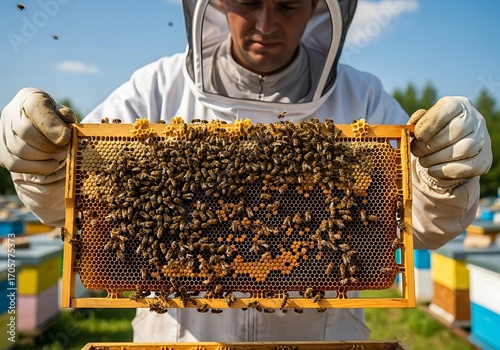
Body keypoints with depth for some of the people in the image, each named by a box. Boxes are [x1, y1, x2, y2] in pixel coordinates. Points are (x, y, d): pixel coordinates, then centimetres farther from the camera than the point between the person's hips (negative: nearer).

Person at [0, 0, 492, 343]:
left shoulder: (361, 100, -7)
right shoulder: (160, 88, -9)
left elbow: (424, 226, -6)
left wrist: (447, 177, -27)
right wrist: (44, 165, -24)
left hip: (318, 332, 1)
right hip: (178, 333, 1)